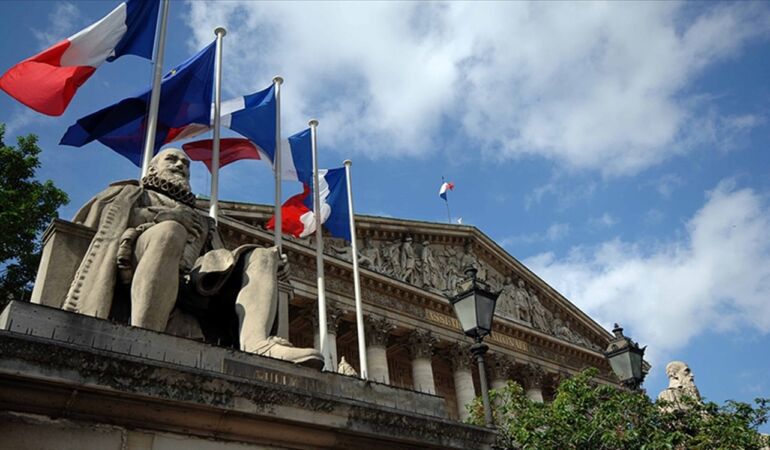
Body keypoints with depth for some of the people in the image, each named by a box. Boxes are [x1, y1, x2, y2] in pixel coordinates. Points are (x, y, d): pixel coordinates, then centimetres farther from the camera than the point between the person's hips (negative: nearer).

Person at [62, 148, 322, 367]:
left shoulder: (200, 220, 41)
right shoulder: (131, 193, 34)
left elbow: (219, 259, 25)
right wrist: (161, 216, 3)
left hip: (194, 278, 4)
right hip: (140, 263, -4)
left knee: (261, 256, -14)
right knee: (168, 231, -35)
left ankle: (255, 343, -44)